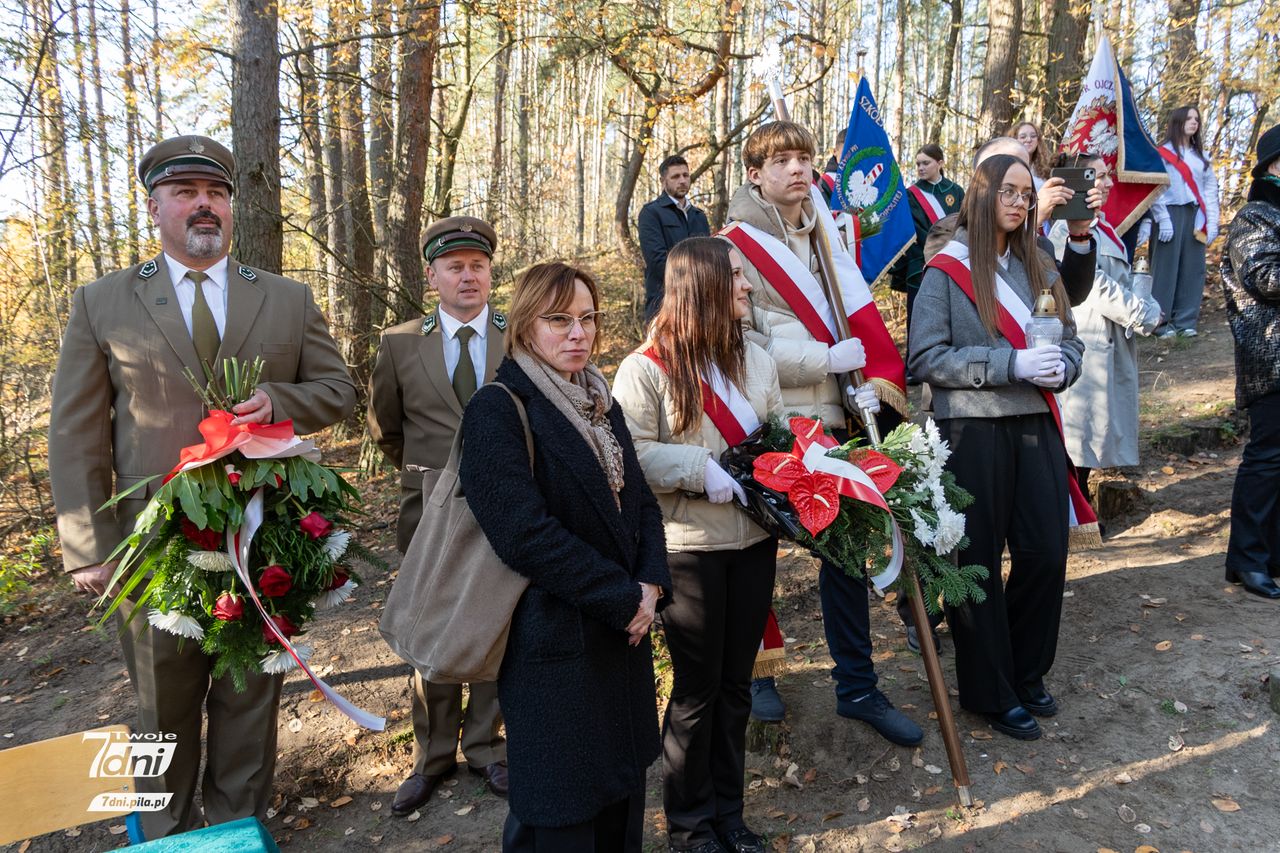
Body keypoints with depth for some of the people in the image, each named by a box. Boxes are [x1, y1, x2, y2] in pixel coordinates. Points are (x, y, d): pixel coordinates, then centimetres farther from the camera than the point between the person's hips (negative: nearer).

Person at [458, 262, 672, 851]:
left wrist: (651, 584, -8)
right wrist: (625, 598, -17)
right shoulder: (497, 410, -14)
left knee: (622, 790, 19)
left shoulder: (600, 405, 10)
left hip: (623, 630, 7)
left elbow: (640, 500, 10)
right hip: (555, 640, -7)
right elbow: (526, 533, -23)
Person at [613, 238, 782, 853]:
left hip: (754, 540, 6)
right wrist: (699, 470, -21)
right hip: (689, 548, -5)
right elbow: (630, 453, -16)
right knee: (697, 688, 7)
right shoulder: (646, 368, -10)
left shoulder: (754, 359, 9)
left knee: (736, 683, 15)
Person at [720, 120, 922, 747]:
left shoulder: (824, 236, 12)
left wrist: (872, 379, -5)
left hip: (829, 423, 6)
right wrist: (829, 358, -16)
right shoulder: (736, 245, -8)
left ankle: (857, 688, 24)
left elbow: (856, 314, 13)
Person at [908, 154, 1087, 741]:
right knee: (977, 563, 4)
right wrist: (1012, 365, -18)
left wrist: (1059, 366, -9)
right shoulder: (947, 270, -4)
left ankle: (1027, 672, 29)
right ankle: (989, 691, 22)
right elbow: (925, 357, -12)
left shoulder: (1037, 269, 12)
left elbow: (1071, 344, 15)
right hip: (973, 431, -5)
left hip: (1035, 427, 5)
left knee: (1046, 554, 5)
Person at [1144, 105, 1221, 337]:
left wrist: (1212, 221, 5)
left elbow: (1211, 190, 14)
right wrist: (1162, 218, -15)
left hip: (1195, 216, 5)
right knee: (1166, 267, -5)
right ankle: (1161, 321, 0)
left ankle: (1185, 321, 8)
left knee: (1192, 268, 3)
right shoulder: (1162, 153, 1)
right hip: (1171, 213, -5)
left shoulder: (1201, 157, 18)